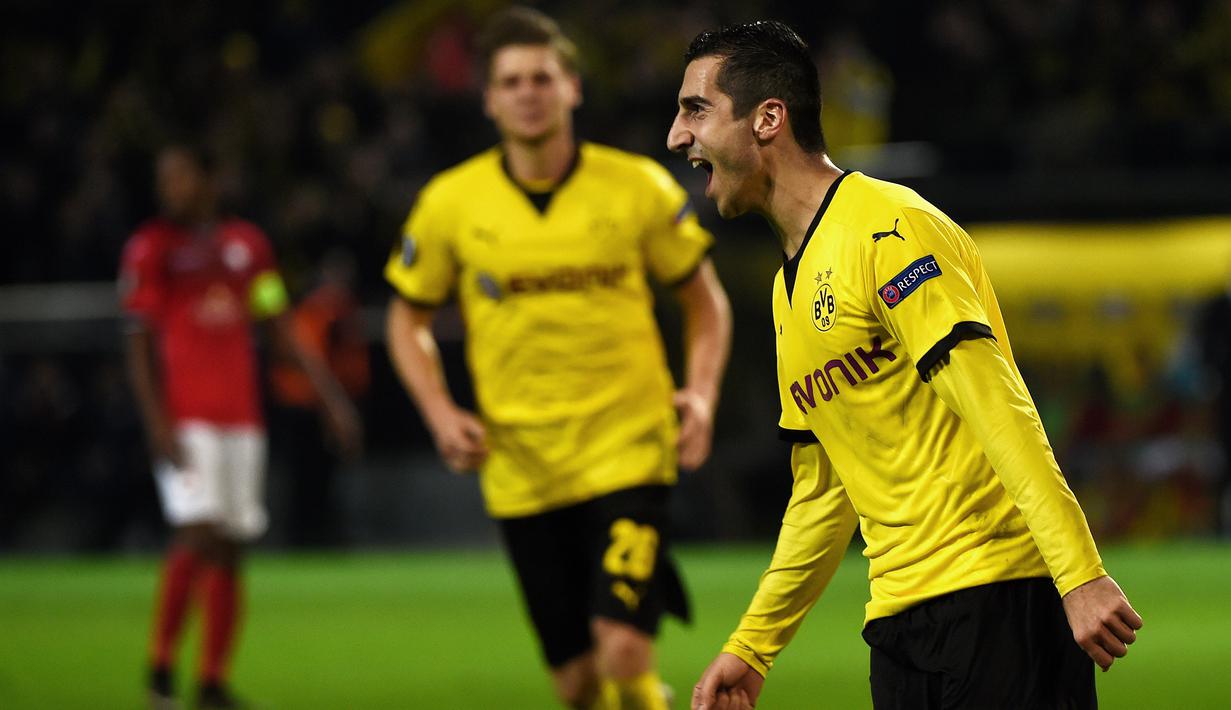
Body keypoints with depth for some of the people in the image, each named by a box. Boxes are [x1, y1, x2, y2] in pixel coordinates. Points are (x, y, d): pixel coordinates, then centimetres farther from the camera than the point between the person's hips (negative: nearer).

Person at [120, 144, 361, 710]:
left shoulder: (247, 244, 12)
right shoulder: (151, 248, 0)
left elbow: (285, 332, 18)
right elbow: (139, 343, -4)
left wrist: (333, 397, 13)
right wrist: (158, 422, -14)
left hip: (241, 418, 5)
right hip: (185, 419, -5)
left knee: (230, 551, 4)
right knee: (198, 533, -19)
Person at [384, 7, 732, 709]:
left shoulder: (639, 188, -2)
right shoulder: (451, 202, 0)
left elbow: (706, 300, 11)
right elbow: (409, 319, 14)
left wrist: (702, 397, -5)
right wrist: (441, 414, -1)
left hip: (627, 455, -2)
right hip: (521, 473, 2)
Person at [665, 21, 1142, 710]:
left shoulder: (887, 228, -9)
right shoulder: (791, 286, 19)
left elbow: (997, 408, -18)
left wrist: (1081, 574, -24)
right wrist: (751, 646, 24)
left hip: (997, 597, -8)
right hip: (899, 619, 8)